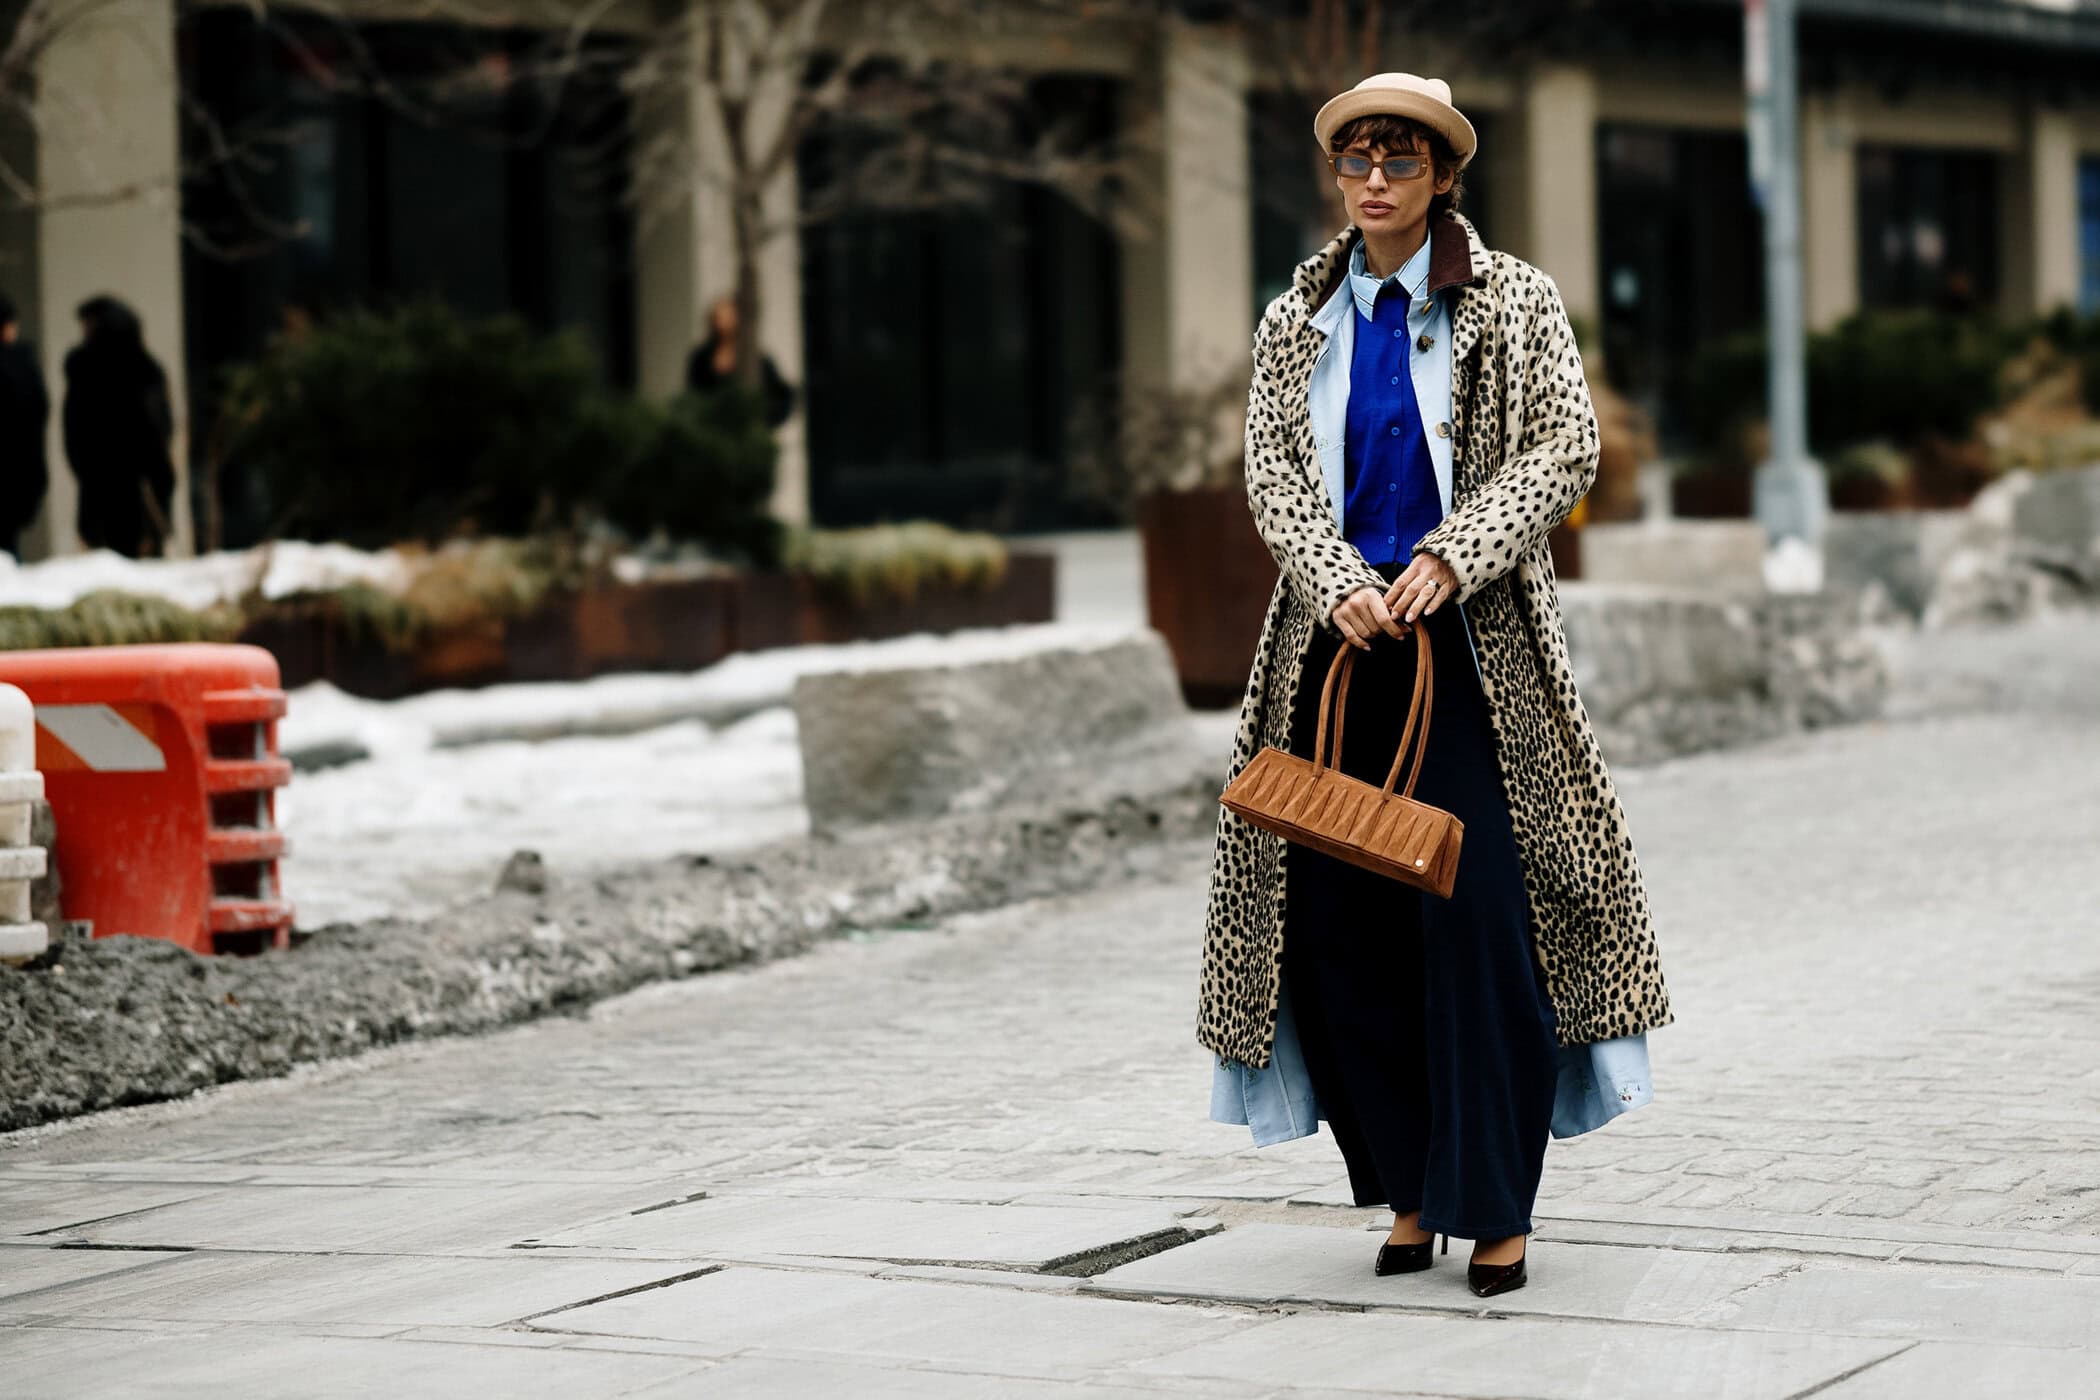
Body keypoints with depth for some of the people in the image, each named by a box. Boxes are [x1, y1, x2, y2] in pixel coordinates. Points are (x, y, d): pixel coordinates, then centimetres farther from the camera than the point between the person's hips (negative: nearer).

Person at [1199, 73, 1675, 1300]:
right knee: (1335, 919, 0)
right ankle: (1410, 1192, 12)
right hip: (1336, 636, 3)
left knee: (1478, 913, -8)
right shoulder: (1300, 320, 11)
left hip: (1468, 640, -3)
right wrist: (1340, 584, -11)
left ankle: (1497, 1209, 0)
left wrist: (1447, 558, -16)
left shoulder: (1513, 303, 3)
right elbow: (1271, 470, 6)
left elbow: (1566, 449, -4)